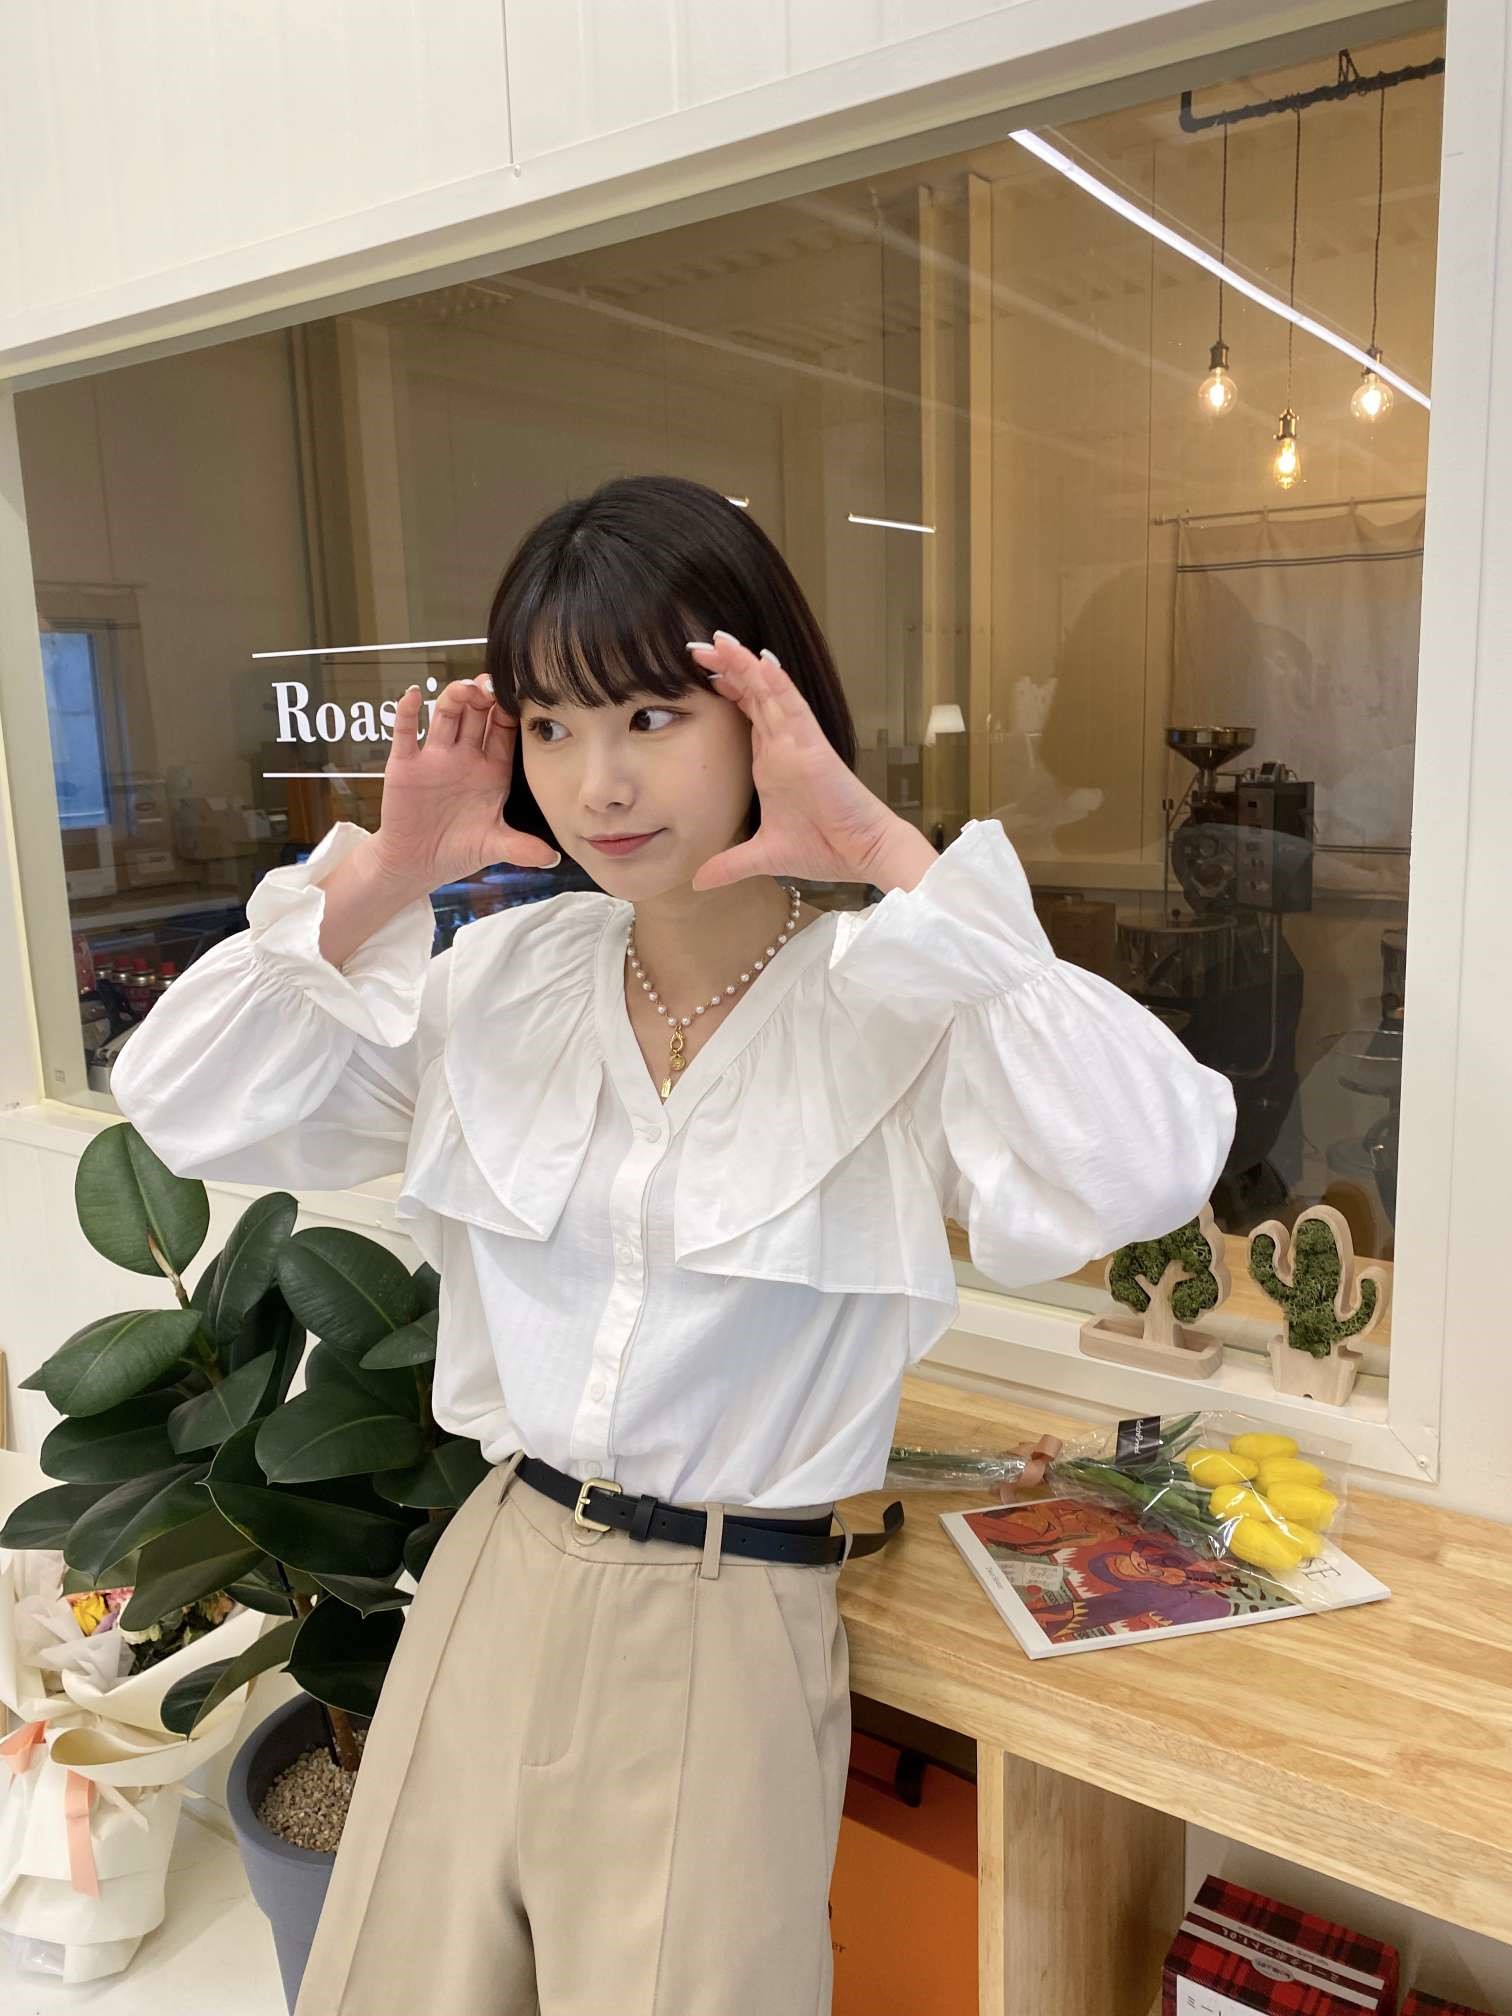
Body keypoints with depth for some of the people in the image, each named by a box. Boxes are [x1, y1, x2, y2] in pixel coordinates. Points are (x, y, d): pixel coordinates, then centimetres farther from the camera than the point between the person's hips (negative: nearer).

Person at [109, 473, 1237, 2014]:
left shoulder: (892, 1005, -15)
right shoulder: (502, 976, -1)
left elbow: (1145, 1171, -32)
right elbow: (187, 1110, -1)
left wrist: (896, 858, -30)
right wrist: (377, 877, -12)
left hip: (728, 1636, -4)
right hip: (493, 1584, 5)